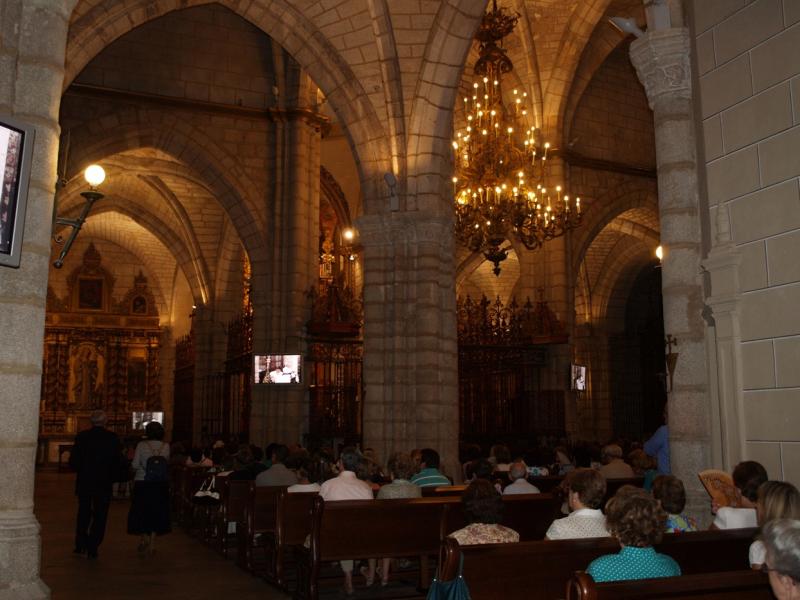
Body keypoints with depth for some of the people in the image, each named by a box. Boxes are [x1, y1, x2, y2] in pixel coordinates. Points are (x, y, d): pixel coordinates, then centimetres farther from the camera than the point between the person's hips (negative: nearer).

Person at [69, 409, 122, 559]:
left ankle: (80, 545, 19)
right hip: (104, 484, -1)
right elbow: (118, 462, -4)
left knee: (83, 513, 18)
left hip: (84, 482, 1)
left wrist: (82, 472, 13)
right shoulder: (113, 438, -6)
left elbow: (73, 461, -5)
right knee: (100, 516, 6)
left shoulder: (81, 437, -5)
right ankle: (92, 548, 4)